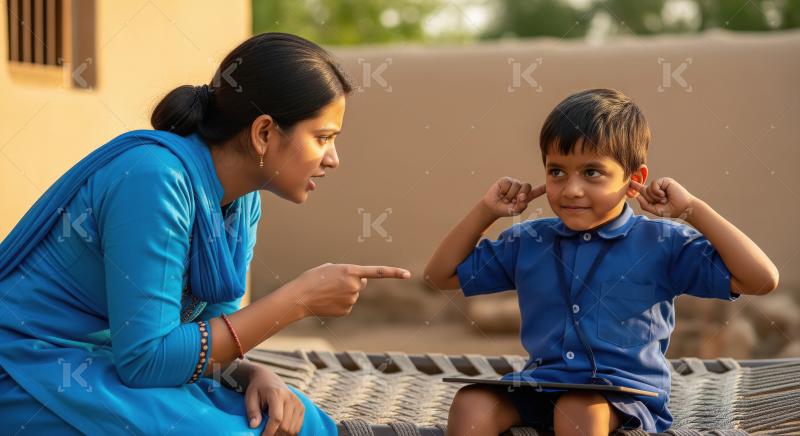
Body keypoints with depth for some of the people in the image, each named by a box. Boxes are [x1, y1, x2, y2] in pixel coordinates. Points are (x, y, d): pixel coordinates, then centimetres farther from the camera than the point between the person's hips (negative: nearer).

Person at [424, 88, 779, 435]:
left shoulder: (662, 243, -4)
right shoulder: (528, 241, 8)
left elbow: (761, 280, -12)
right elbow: (441, 276, 16)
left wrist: (691, 209, -13)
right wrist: (486, 210, 4)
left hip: (625, 391, -4)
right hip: (542, 383, 4)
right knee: (470, 403, -24)